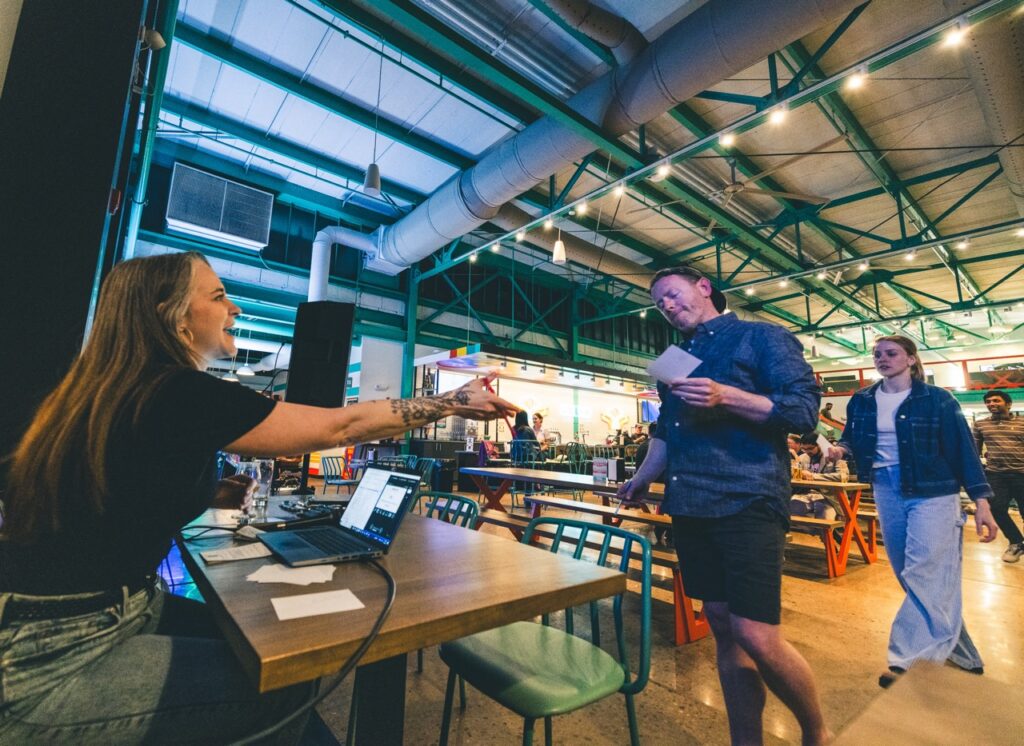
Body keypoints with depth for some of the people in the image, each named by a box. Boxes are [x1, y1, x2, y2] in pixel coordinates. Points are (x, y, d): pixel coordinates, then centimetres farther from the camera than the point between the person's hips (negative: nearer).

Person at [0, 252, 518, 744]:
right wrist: (456, 403, -12)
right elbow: (341, 426, -20)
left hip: (111, 610, 9)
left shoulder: (123, 388, 5)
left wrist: (211, 496, 6)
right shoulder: (182, 396, -23)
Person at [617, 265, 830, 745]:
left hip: (746, 502, -6)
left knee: (756, 636, -7)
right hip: (689, 507, 6)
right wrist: (640, 481, 23)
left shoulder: (761, 337, 2)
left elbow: (805, 411, -8)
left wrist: (727, 396, -20)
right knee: (723, 629, 11)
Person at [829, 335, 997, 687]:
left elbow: (963, 449, -5)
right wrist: (841, 449, -11)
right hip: (887, 490, 5)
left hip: (932, 492, -4)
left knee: (923, 575, -7)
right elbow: (852, 439, 12)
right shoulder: (862, 401, 6)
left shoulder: (937, 399, -4)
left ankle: (906, 655, 0)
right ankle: (954, 647, 30)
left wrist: (981, 501, -9)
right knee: (906, 573, 11)